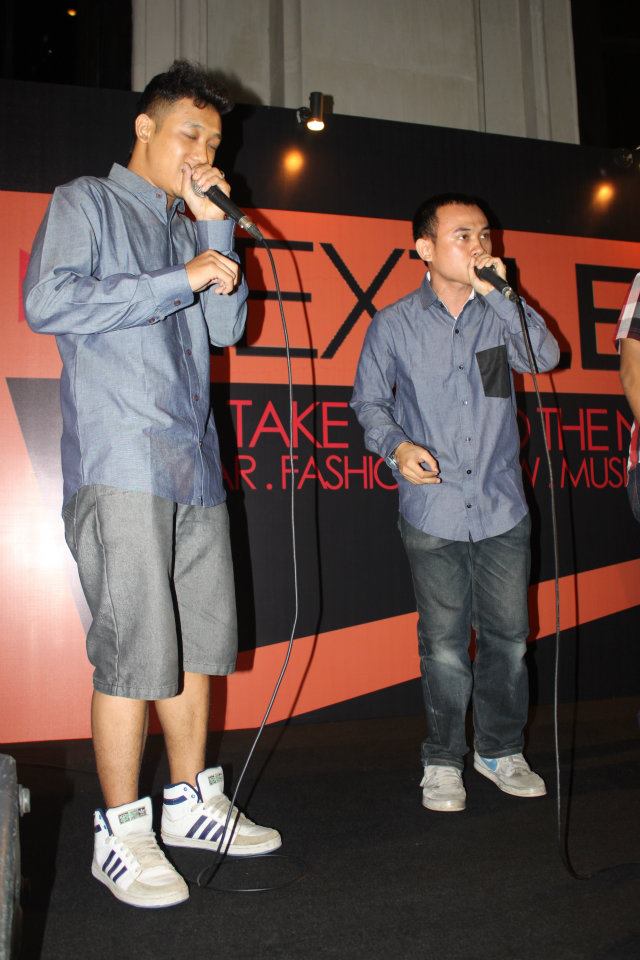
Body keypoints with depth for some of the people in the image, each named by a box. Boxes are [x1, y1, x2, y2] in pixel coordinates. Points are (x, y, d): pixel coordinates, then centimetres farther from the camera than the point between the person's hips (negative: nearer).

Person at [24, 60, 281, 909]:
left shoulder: (189, 230, 25)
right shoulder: (86, 203, 7)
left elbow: (226, 329, 16)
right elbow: (48, 300, -10)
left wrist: (215, 228, 10)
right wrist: (182, 280, -10)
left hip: (193, 466, 7)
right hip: (121, 464, -7)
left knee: (200, 639, 9)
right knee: (134, 648, -7)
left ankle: (192, 803, 23)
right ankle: (121, 833, 8)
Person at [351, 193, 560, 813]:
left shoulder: (498, 313, 6)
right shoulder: (393, 324, 2)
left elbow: (545, 357, -10)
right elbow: (368, 401, 7)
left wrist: (497, 291, -14)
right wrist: (396, 446, -12)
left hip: (501, 508, 2)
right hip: (433, 512, -2)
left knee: (507, 636, 9)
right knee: (444, 645, 4)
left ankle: (501, 750, 31)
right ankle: (443, 761, 23)